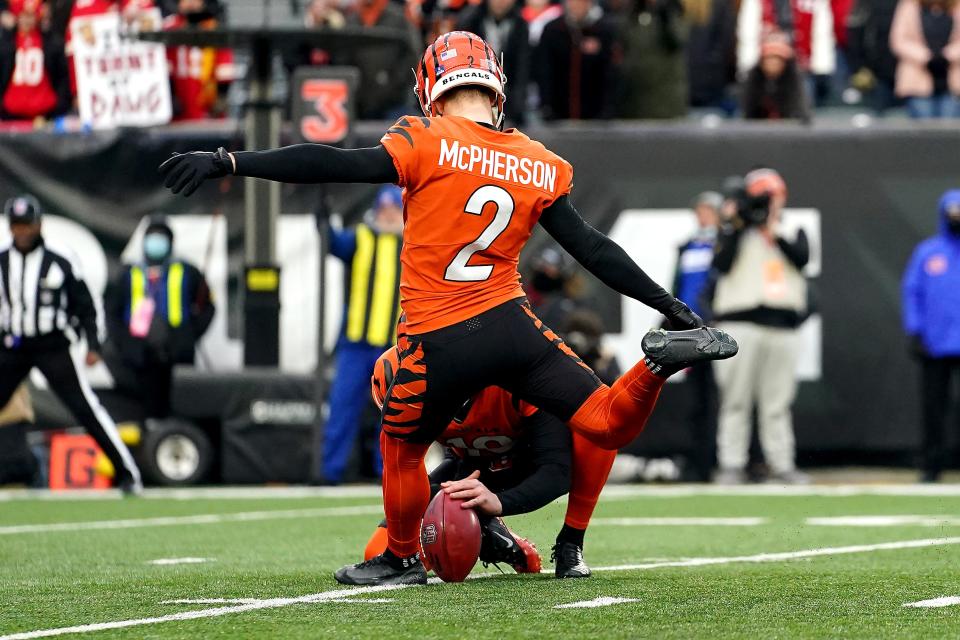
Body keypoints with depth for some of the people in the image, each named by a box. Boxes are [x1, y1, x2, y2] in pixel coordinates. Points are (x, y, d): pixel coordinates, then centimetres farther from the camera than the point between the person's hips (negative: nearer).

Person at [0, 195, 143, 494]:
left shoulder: (60, 263, -2)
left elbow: (84, 306, 2)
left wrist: (93, 346, -6)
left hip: (53, 348, -3)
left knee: (86, 408, -10)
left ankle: (127, 473, -6)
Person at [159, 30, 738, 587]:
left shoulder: (428, 144, -8)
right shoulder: (539, 166, 7)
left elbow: (331, 166, -14)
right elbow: (593, 250, 9)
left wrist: (229, 162, -13)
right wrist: (669, 304, 17)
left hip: (439, 344, -3)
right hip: (510, 327, 3)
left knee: (402, 447, 22)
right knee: (610, 424, 6)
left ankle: (403, 558, 37)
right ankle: (663, 358, -20)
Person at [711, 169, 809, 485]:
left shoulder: (792, 232, 14)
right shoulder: (733, 233, 7)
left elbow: (801, 257, -6)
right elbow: (722, 264, -11)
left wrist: (773, 235, -19)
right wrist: (740, 227, -15)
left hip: (782, 328, 3)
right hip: (740, 325, -3)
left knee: (778, 403, 6)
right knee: (735, 400, -2)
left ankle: (781, 465, 9)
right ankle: (731, 466, -1)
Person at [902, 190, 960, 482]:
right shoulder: (927, 252, 11)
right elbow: (912, 292, 8)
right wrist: (915, 332, -2)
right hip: (934, 346, 1)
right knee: (932, 407, 2)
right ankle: (930, 466, 7)